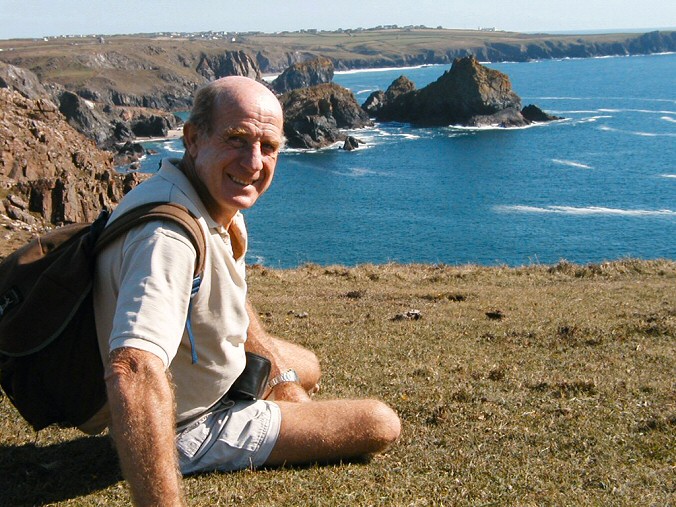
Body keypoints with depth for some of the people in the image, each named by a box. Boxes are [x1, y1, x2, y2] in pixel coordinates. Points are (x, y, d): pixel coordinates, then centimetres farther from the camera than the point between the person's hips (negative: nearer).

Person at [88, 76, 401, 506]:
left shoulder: (220, 202, -6)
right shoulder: (169, 235, -38)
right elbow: (135, 375, -51)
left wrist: (281, 373, 12)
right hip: (185, 431, -9)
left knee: (307, 367, 32)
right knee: (380, 425, -6)